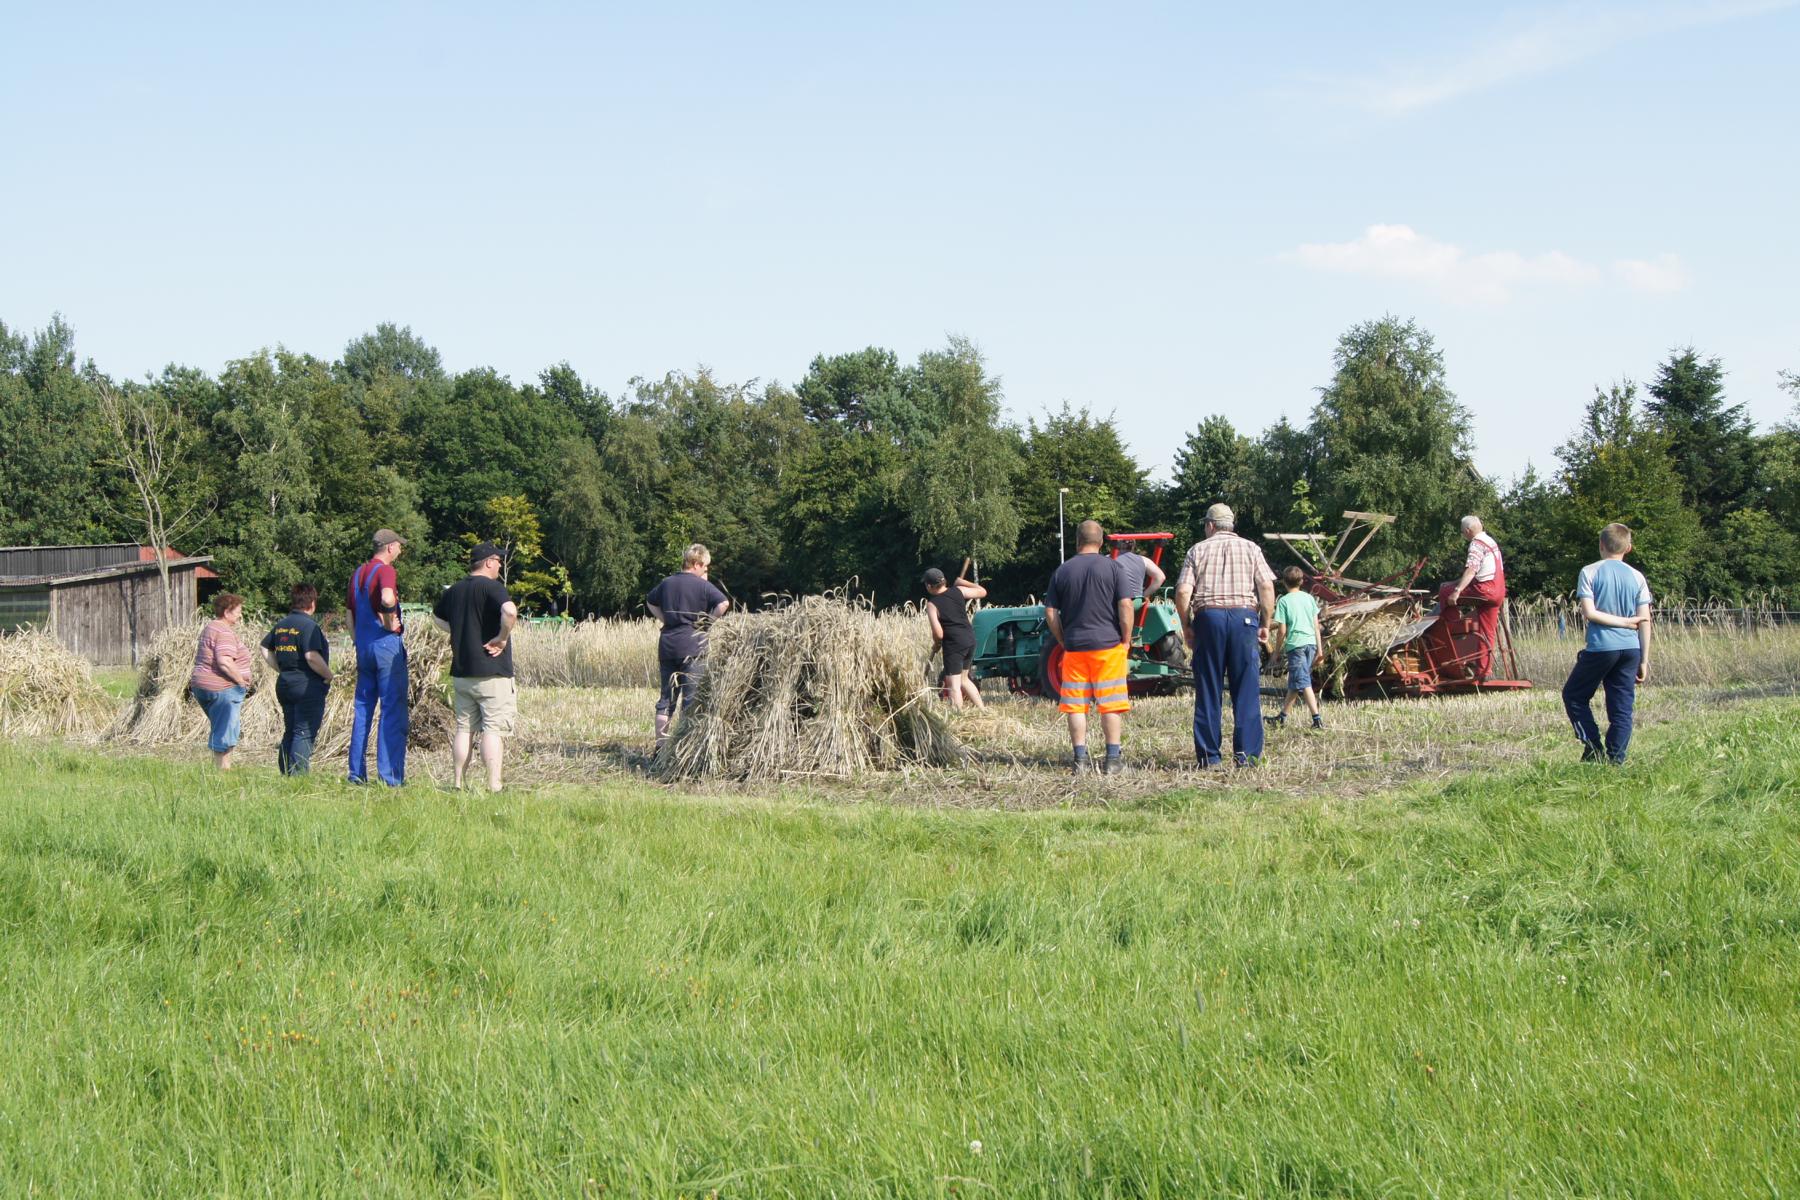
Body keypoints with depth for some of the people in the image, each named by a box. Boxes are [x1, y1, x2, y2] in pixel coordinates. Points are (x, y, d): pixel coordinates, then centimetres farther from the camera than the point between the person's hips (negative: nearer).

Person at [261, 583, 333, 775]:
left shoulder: (281, 625, 10)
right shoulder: (308, 626, -15)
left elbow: (265, 649, 16)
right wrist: (328, 675, -11)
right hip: (308, 687, -8)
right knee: (304, 734, -5)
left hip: (284, 684, 8)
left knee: (290, 733, 15)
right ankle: (298, 778, -7)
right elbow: (312, 656, -24)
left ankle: (285, 774, 18)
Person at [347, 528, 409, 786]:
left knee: (362, 710, 11)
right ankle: (390, 776, -9)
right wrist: (390, 622, -16)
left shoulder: (357, 574, 16)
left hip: (363, 647, 8)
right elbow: (387, 598, -32)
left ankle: (357, 773, 12)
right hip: (387, 644, -8)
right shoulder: (385, 571, -10)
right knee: (393, 711, -5)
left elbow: (350, 617, 20)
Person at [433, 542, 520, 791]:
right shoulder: (492, 587, -12)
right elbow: (510, 611, -30)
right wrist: (502, 638, -16)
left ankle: (457, 783, 13)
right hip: (492, 673, -7)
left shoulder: (454, 590, 11)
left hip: (461, 673, 7)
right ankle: (493, 785, -7)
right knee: (493, 729, -4)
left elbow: (437, 617, 28)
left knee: (464, 728, 13)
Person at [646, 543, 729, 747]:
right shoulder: (702, 585, -7)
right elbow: (723, 603, -19)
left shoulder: (667, 583, 12)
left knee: (667, 696, 10)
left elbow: (650, 602, 27)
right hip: (693, 646, -6)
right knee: (691, 696, -1)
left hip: (667, 644, 6)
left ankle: (660, 744, 10)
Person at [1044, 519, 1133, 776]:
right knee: (1110, 705, 3)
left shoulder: (1062, 572, 5)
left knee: (1075, 705, 6)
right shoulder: (1112, 568, -2)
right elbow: (1125, 606, -8)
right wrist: (1126, 640, 2)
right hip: (1108, 645, -2)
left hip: (1074, 648, 2)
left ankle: (1080, 759, 4)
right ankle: (1113, 759, 2)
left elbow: (1050, 613, 4)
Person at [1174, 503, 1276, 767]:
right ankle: (1246, 754, -3)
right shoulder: (1250, 548, 10)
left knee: (1208, 689, 4)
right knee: (1246, 690, 2)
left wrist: (1186, 626, 8)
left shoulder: (1197, 550, 10)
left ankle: (1209, 755, 4)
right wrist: (1265, 625, 4)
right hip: (1244, 616, 0)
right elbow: (1267, 587, -1)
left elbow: (1182, 592, -1)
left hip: (1208, 617, 0)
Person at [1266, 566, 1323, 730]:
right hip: (1311, 643, 6)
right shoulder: (1309, 598, 8)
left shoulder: (1283, 601, -5)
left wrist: (1278, 648, 7)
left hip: (1295, 644, -6)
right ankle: (1283, 715, 26)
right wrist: (1319, 648, 16)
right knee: (1294, 682, 16)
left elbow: (1282, 630, -7)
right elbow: (1316, 625, 10)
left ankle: (1317, 718, -18)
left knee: (1303, 683, -8)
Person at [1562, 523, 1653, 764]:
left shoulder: (1590, 572, -2)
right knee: (1622, 708, 7)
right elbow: (1645, 621, 3)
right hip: (1631, 649, 3)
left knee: (1574, 695, 14)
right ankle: (1616, 760, 3)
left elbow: (1589, 613, -13)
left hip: (1600, 647, -3)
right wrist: (1644, 661, 7)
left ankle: (1594, 747, 2)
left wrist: (1622, 622, -3)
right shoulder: (1637, 577, 6)